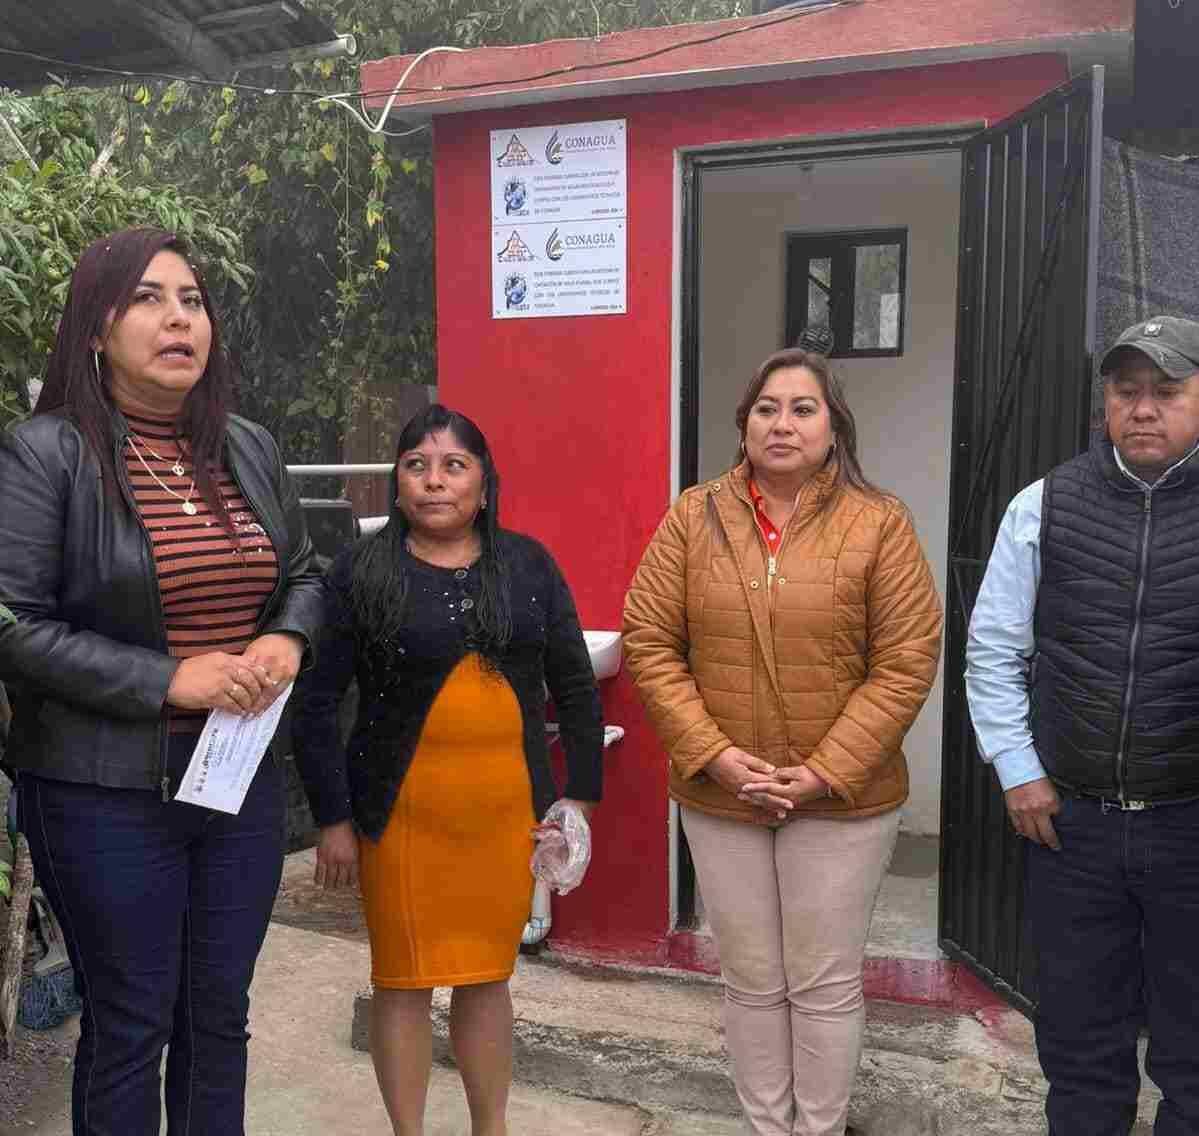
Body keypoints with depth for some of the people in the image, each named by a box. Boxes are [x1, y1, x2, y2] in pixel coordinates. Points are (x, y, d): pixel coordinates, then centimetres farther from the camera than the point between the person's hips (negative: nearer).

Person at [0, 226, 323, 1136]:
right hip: (107, 792, -4)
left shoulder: (251, 450, 6)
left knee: (220, 1014, 18)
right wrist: (167, 680, -20)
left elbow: (304, 576, 16)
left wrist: (288, 641, -5)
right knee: (130, 1027, 11)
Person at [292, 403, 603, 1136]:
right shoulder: (361, 572, -4)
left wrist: (582, 794, 5)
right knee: (405, 979, 10)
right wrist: (334, 819, -6)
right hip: (401, 816, -2)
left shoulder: (528, 565, 4)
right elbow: (318, 703, -3)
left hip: (507, 812, 2)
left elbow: (575, 686, 7)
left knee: (488, 976, 15)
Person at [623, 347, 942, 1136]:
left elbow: (907, 662, -9)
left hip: (842, 800, -2)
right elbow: (649, 644, -2)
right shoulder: (694, 517, -1)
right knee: (751, 982, 17)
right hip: (718, 797, 2)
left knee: (826, 984, 12)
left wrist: (825, 773, -14)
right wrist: (714, 754, -11)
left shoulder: (879, 522, -7)